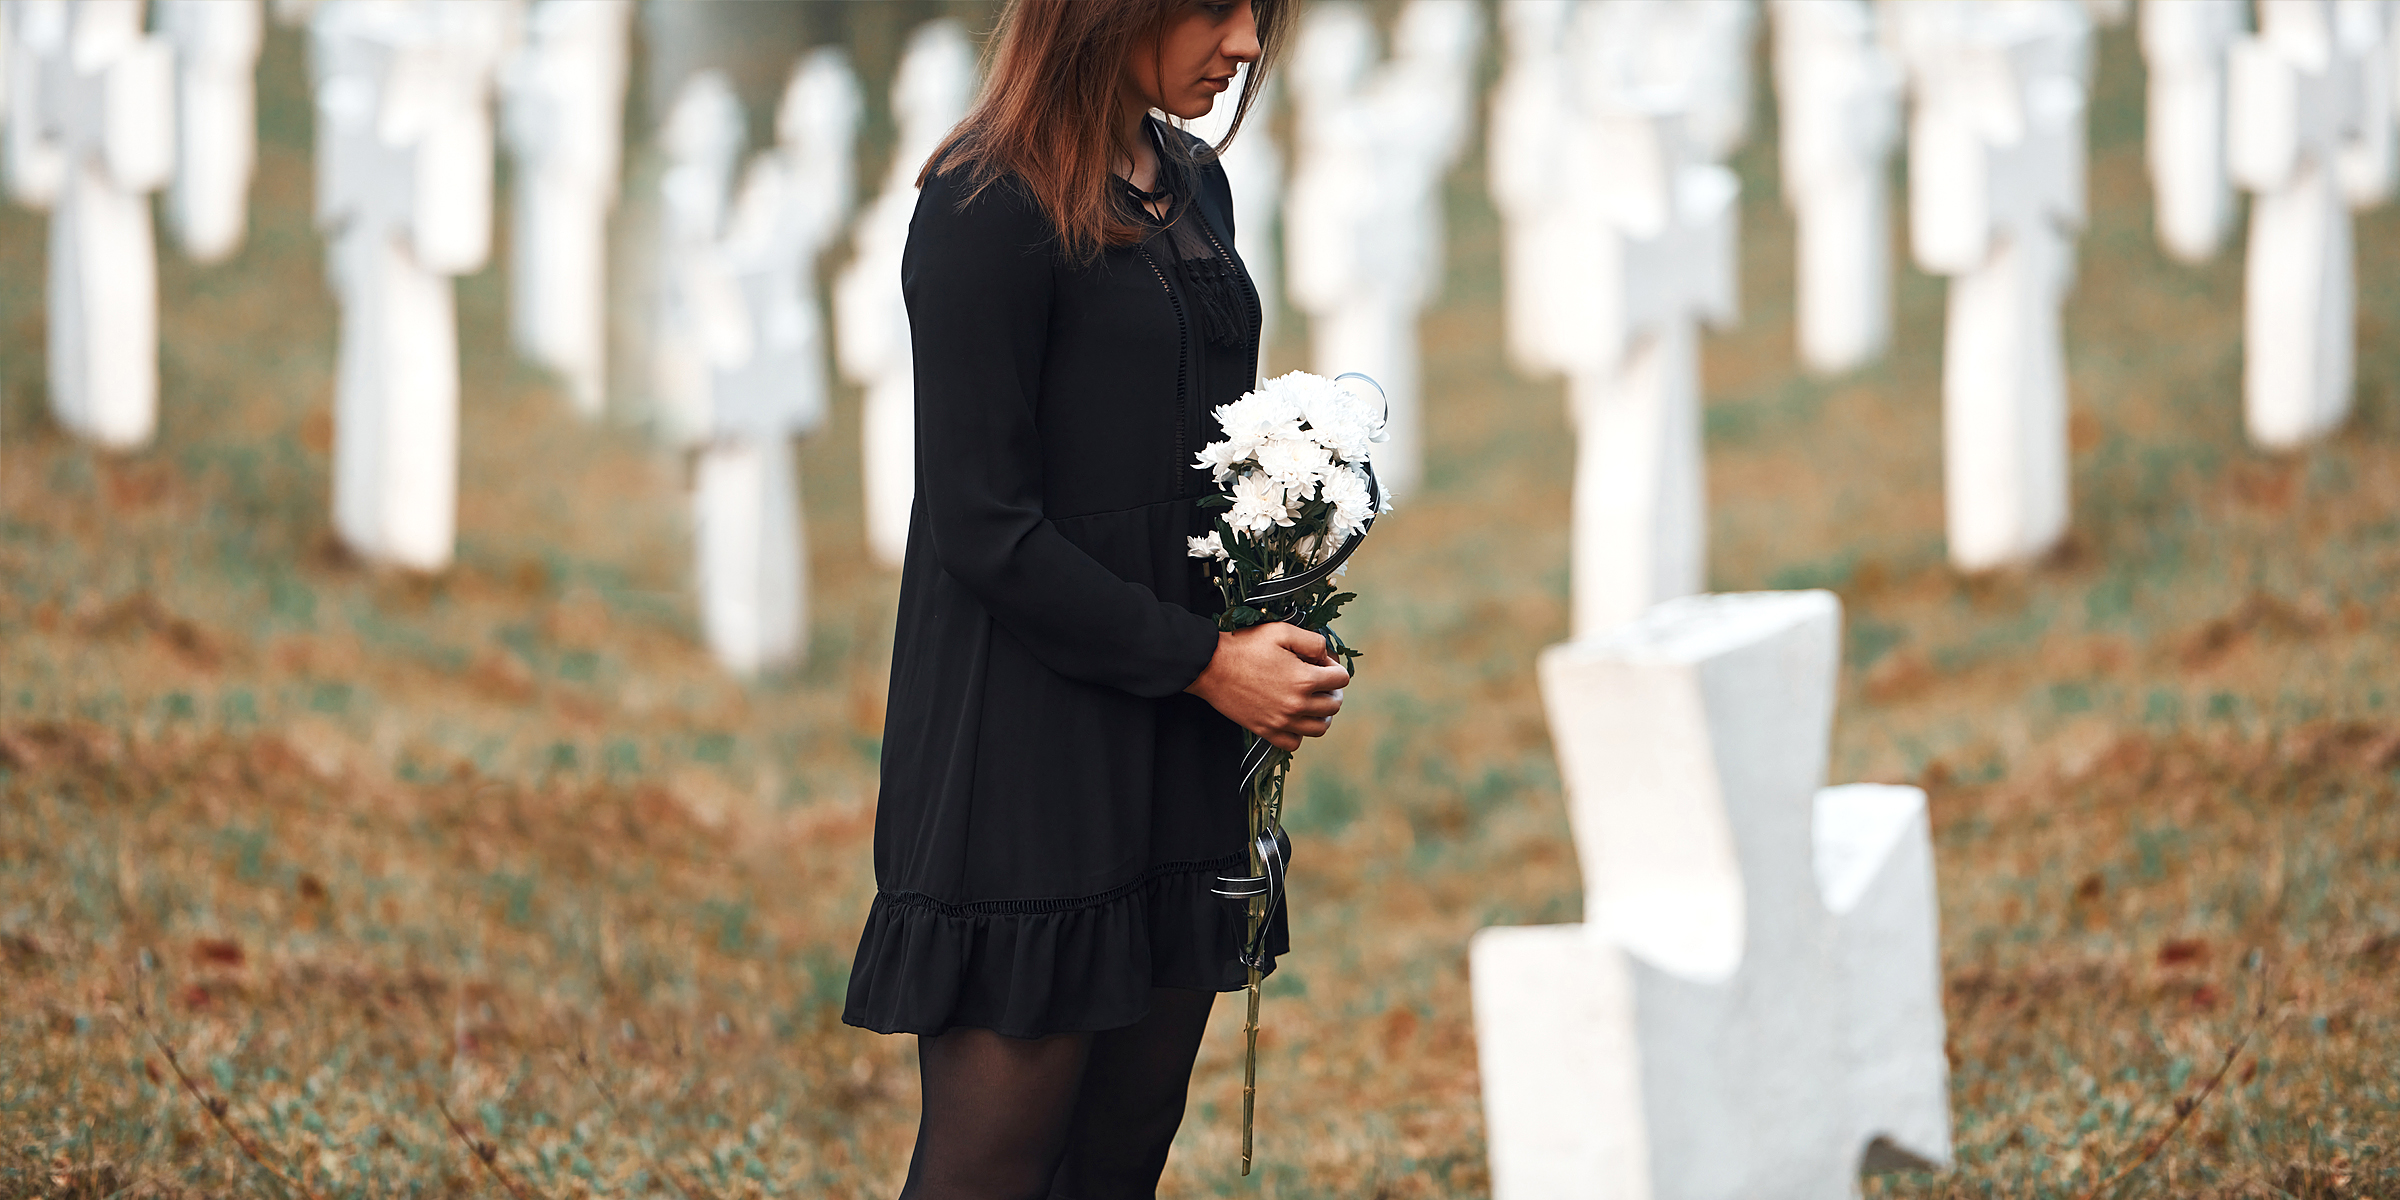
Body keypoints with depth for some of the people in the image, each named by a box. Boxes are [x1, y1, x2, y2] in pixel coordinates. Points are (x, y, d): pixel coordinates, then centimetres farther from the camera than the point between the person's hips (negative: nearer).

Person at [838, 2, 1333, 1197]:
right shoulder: (988, 210, -13)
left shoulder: (1192, 187, 11)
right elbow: (984, 528, -15)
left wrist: (1272, 641, 4)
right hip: (1027, 759, -8)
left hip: (1177, 763, 8)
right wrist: (1203, 659, -14)